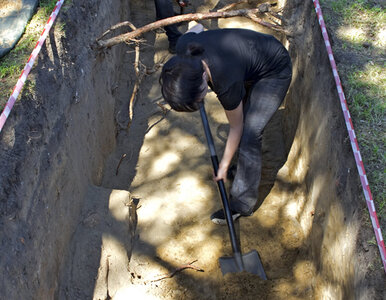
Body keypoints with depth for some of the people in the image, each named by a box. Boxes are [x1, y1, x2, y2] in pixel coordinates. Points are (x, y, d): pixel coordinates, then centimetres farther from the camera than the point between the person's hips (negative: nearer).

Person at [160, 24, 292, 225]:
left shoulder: (227, 82, -40)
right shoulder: (184, 46, -26)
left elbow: (235, 128, -22)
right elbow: (197, 27, 0)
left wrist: (224, 165, -10)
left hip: (274, 73, -7)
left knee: (248, 136, -11)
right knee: (240, 116, 19)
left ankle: (242, 204, 0)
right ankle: (247, 165, 44)